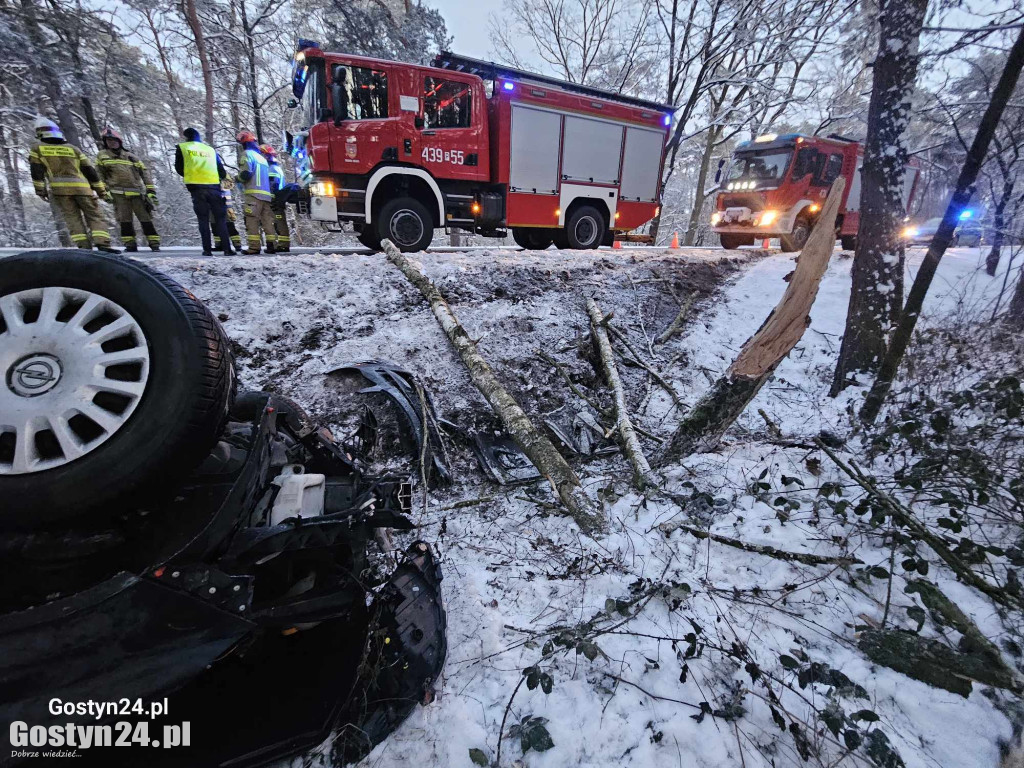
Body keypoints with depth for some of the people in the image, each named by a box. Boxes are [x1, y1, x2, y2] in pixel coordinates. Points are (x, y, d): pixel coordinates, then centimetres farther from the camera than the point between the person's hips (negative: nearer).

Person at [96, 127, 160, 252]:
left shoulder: (130, 157, 17)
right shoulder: (102, 155, 14)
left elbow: (145, 172, 13)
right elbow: (99, 175, 11)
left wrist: (151, 190, 2)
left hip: (137, 193, 0)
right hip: (118, 194, 0)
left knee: (145, 218, -4)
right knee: (124, 219, -3)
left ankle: (154, 243, -1)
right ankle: (130, 244, 0)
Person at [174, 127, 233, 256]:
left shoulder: (181, 148, 12)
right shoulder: (211, 149, 16)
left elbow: (179, 168, 13)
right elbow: (221, 170, 13)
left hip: (196, 187, -1)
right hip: (214, 186, 1)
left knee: (203, 219, 4)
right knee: (220, 218, 3)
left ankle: (207, 249, -4)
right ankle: (227, 249, -7)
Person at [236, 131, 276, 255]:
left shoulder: (247, 154, 0)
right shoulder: (262, 157, 25)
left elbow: (246, 174, -10)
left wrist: (237, 178, 8)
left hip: (254, 193, -7)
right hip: (266, 194, 7)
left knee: (252, 220, -7)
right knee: (268, 220, 5)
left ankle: (254, 246, -12)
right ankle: (272, 245, 1)